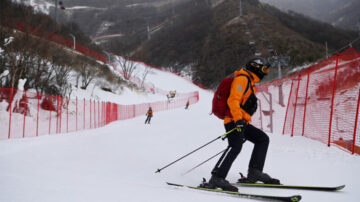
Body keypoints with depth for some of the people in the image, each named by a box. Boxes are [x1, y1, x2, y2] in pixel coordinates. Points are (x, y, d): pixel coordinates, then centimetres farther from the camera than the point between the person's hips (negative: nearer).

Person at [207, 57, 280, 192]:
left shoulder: (249, 82, 27)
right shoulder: (242, 79, -5)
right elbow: (233, 100, -18)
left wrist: (244, 126, 32)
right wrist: (238, 119, -28)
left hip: (241, 123, 10)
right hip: (233, 121, -10)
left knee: (263, 139, 11)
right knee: (236, 146, -28)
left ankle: (254, 172, 6)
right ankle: (216, 178, -36)